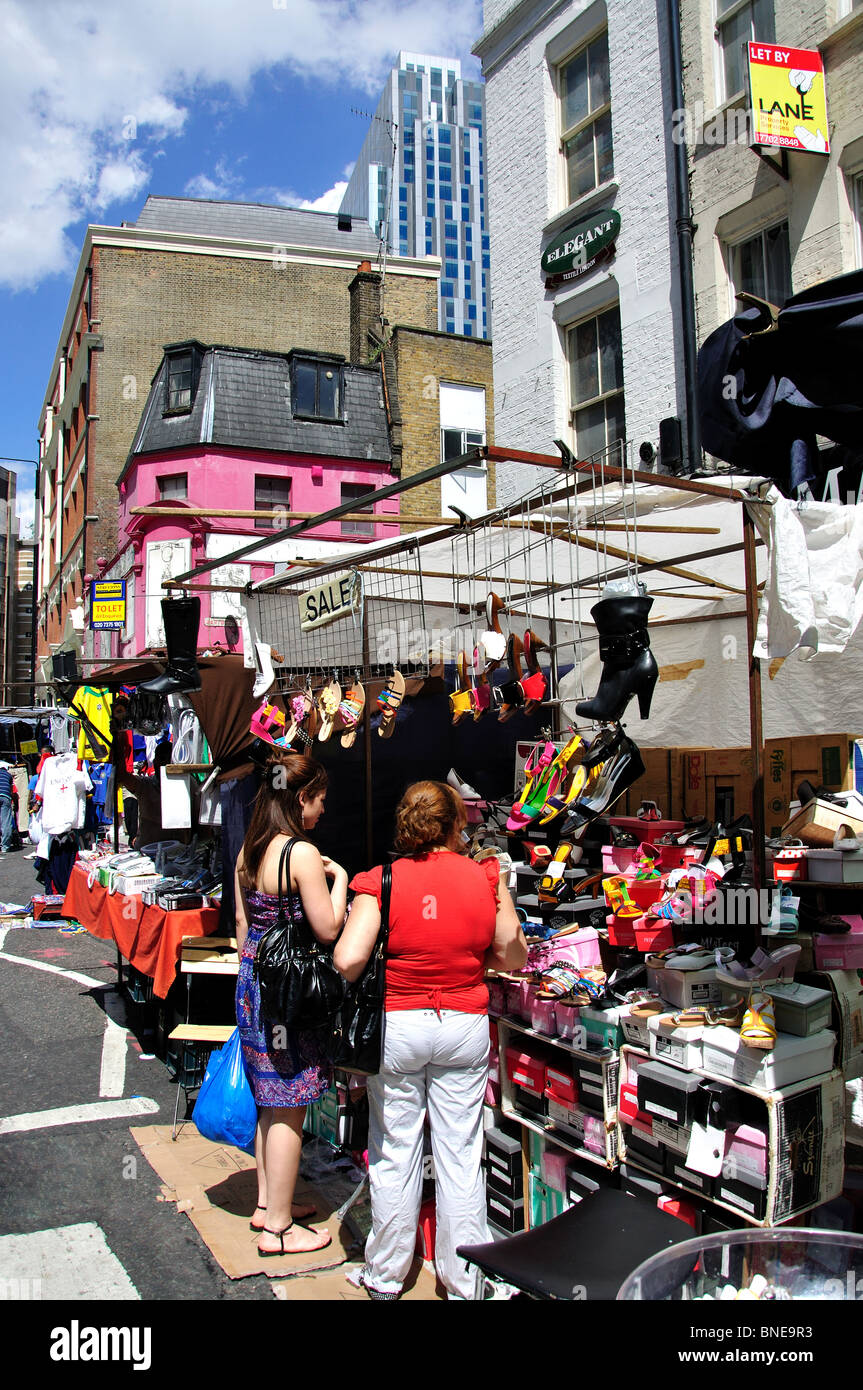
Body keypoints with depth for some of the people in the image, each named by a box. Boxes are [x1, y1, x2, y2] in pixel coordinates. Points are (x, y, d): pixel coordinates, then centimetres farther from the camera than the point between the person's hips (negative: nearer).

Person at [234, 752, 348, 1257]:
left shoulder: (250, 849, 6)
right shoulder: (303, 853, -20)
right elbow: (328, 929, -18)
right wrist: (339, 879, -5)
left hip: (253, 981, 9)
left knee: (271, 1102, 20)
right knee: (289, 1109, 3)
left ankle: (268, 1202, 34)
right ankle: (280, 1228, 15)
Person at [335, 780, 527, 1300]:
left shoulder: (382, 881, -11)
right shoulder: (485, 878, -5)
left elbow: (348, 960, -19)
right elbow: (514, 956, 2)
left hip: (397, 1024, -1)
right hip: (465, 1024, 1)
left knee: (394, 1153, 12)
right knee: (461, 1155, 12)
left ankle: (386, 1276, 29)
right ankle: (464, 1281, 26)